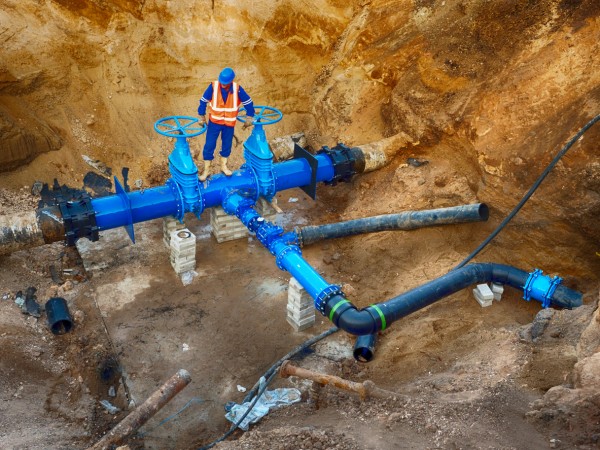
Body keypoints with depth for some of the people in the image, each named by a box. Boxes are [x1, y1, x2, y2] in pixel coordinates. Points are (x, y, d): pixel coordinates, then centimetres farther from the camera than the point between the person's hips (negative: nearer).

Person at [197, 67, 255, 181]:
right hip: (214, 121, -1)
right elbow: (203, 101, -8)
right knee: (209, 145, 0)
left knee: (227, 145, 15)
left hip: (229, 123, 1)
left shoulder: (237, 89, -19)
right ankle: (206, 169, 13)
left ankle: (223, 166, 36)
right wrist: (202, 118, -3)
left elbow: (248, 102, -6)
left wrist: (249, 119, -1)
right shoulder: (213, 86, -20)